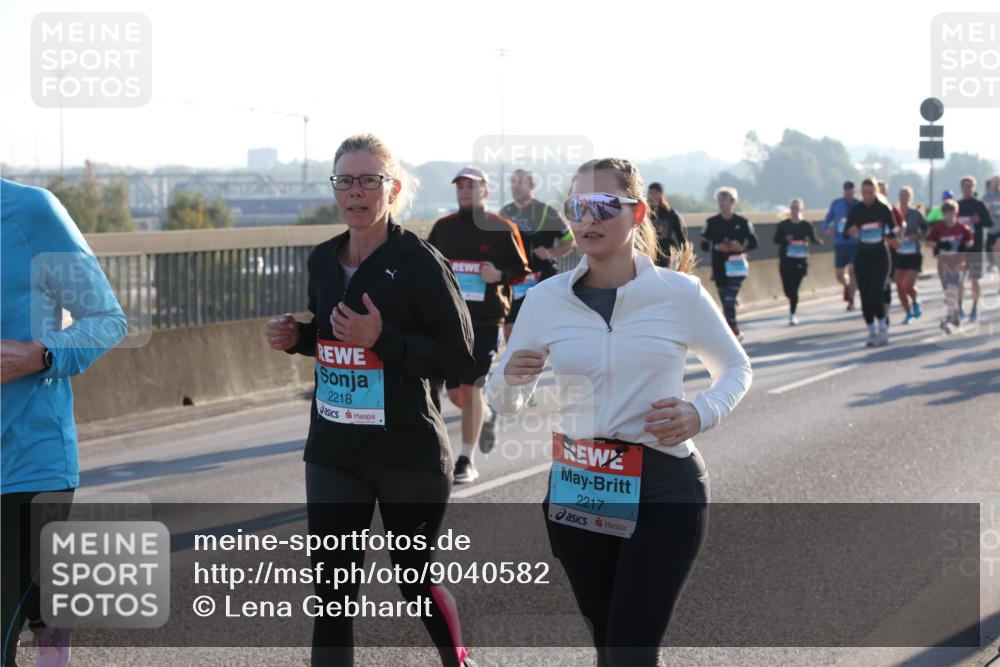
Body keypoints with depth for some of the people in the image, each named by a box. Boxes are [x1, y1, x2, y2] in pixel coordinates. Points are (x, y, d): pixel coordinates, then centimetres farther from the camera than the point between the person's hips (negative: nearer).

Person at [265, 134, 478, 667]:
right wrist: (295, 338, -1)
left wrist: (381, 339, -24)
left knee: (414, 576, 12)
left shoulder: (419, 262, -13)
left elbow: (459, 357, -14)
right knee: (332, 589, 3)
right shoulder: (323, 261, 5)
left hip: (408, 450, -5)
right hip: (332, 449, 5)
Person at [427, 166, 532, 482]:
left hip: (486, 320, -4)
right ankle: (486, 418, 40)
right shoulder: (442, 227, 10)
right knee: (454, 390, 7)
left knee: (470, 387, -9)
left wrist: (500, 276, -15)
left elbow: (523, 273, 4)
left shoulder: (502, 228, -1)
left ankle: (466, 461, 1)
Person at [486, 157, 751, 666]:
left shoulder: (680, 293, -6)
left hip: (665, 489, -3)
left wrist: (702, 414, -11)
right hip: (577, 490, 3)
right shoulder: (546, 299, 0)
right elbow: (505, 403, 8)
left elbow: (736, 368, 9)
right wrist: (510, 378, -16)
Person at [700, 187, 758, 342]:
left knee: (729, 300, -16)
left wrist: (742, 247, -14)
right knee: (725, 301, 6)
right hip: (719, 266, 3)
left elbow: (753, 242, 5)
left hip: (736, 266, -3)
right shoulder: (712, 223, 5)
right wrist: (717, 247, -13)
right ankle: (735, 331, 19)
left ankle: (733, 332, -13)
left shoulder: (742, 222, 1)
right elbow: (704, 244, 5)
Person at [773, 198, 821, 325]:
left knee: (794, 287, -9)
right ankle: (792, 304, 39)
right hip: (785, 260, 2)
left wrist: (816, 241, -28)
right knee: (787, 288, 5)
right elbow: (776, 240, 5)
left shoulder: (806, 225, 1)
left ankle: (792, 314, 2)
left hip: (800, 260, -2)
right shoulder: (783, 225, 3)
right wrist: (786, 240, -15)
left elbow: (813, 239, -4)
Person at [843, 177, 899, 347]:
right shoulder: (856, 210, -1)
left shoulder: (883, 209, -4)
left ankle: (882, 329, 4)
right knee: (865, 295, 2)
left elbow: (894, 228, 9)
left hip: (880, 256, -2)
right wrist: (851, 231, -27)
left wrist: (891, 237, -7)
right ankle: (872, 332, 13)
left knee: (876, 293, -13)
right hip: (862, 256, 2)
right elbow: (846, 231, -8)